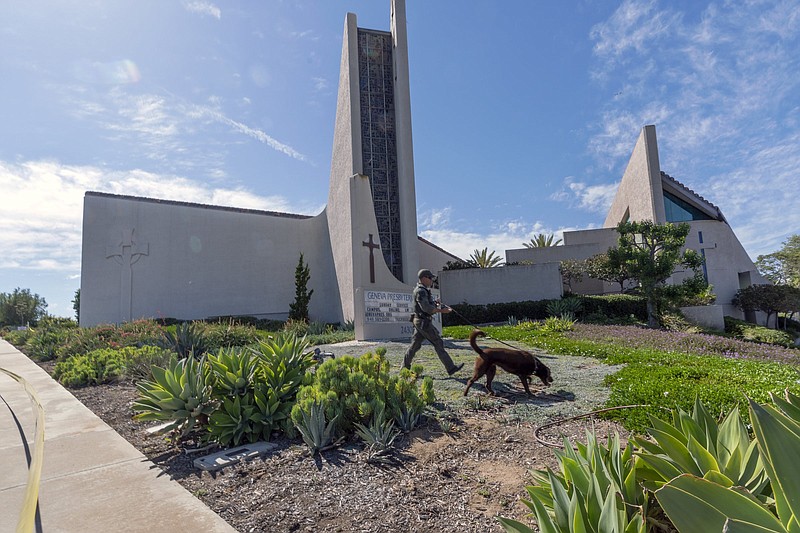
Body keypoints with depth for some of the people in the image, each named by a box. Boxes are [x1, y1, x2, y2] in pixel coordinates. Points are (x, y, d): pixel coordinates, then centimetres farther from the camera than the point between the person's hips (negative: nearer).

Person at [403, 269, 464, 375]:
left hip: (420, 322, 10)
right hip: (423, 322, -10)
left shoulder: (424, 290, 16)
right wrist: (441, 310, -22)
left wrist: (434, 302, 4)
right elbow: (426, 308, -25)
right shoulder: (420, 291, -17)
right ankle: (451, 368, 0)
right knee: (438, 343, -5)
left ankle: (405, 367, 18)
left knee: (415, 344, 12)